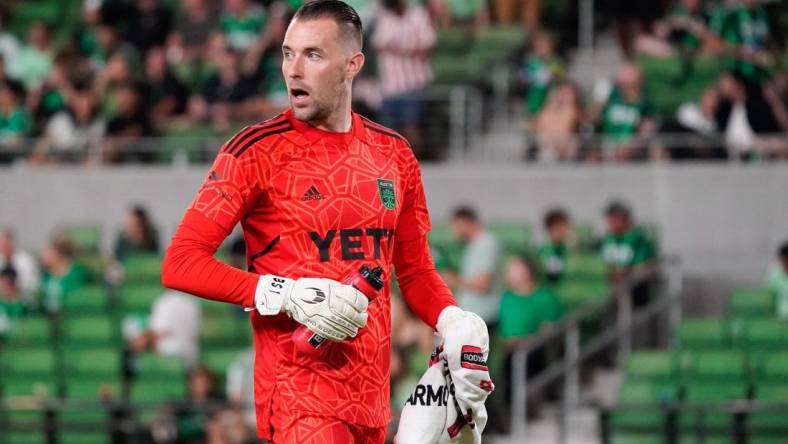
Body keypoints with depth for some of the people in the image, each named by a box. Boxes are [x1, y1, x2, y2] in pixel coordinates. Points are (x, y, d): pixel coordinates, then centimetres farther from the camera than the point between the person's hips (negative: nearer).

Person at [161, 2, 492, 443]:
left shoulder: (394, 154, 12)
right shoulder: (258, 150, -4)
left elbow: (415, 269, 22)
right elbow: (180, 263, -9)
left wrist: (452, 321, 1)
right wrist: (286, 295, -18)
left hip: (372, 400, 5)